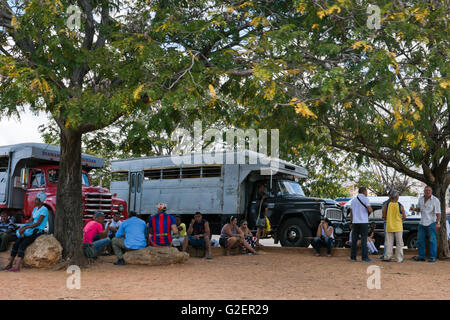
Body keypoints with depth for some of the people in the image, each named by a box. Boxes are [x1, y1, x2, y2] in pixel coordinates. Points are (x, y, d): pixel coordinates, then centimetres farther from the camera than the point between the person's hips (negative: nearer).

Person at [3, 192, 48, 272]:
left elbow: (38, 223, -21)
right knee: (16, 244, -7)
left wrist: (25, 228, -21)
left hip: (38, 231, -8)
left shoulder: (44, 210, -14)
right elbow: (30, 221, 12)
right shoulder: (35, 209, 15)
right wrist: (22, 228, -7)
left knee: (22, 245, -26)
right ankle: (10, 264, -1)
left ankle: (17, 267, -31)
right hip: (31, 231, 8)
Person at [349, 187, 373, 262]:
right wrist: (371, 209, 10)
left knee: (354, 240, 7)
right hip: (363, 222, -5)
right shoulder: (365, 199, -4)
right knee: (364, 240, -4)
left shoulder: (353, 200, 14)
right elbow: (370, 210, -13)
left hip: (355, 222, 5)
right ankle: (365, 257, -6)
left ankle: (353, 257, 7)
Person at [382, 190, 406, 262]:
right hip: (398, 227, -1)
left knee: (389, 242, 9)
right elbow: (404, 217, -1)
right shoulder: (400, 206, -8)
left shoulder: (386, 205, -6)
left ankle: (387, 257, 6)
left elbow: (384, 217, -2)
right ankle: (399, 258, 9)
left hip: (389, 226, 1)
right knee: (399, 243, 8)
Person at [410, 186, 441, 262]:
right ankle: (421, 256, 16)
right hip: (422, 223, 6)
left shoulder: (435, 200, -9)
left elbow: (438, 213, -12)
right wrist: (414, 209, 2)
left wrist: (438, 223, -21)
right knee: (420, 240, 7)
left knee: (432, 241, -4)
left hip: (431, 223, -6)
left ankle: (433, 257, 2)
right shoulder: (421, 199, 8)